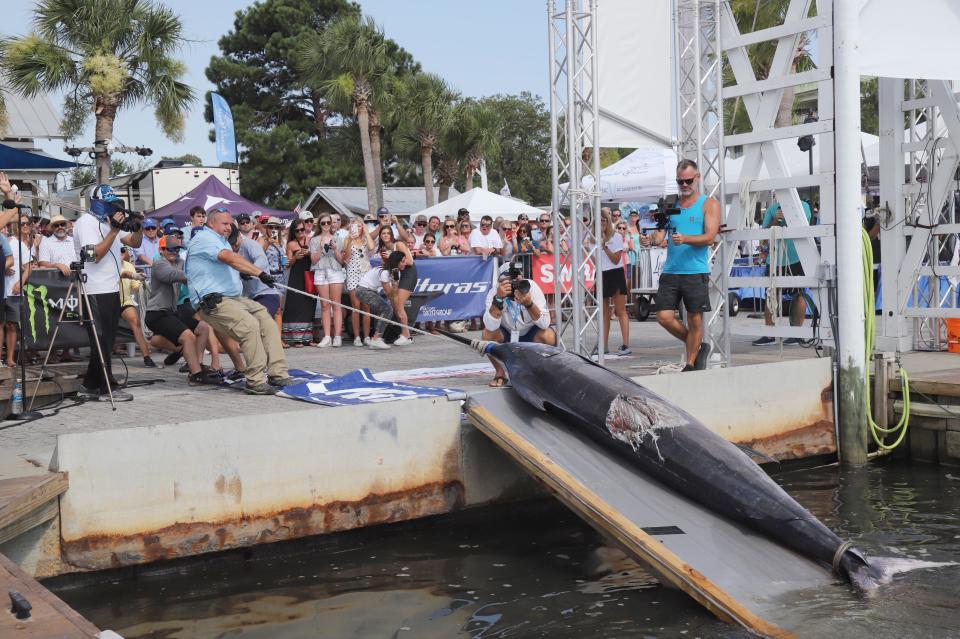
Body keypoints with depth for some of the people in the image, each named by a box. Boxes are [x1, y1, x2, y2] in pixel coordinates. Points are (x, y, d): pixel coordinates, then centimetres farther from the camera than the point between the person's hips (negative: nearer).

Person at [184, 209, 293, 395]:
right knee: (250, 324, -28)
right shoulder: (204, 238, -7)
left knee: (267, 322, -5)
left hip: (234, 298, 10)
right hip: (213, 302, -10)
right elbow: (230, 258, -20)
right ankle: (256, 381, -24)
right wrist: (260, 273, -24)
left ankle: (278, 374, -8)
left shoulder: (221, 241, 28)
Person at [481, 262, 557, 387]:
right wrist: (498, 298, -45)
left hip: (530, 336, 0)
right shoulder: (494, 293, -23)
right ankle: (500, 373, -5)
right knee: (487, 334, -28)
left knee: (549, 336, -29)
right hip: (506, 336, 0)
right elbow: (491, 327, -37)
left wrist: (528, 303, -45)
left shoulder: (531, 287, -23)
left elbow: (545, 324, -30)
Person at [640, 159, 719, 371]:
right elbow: (661, 233, 9)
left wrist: (685, 239, -26)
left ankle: (690, 365, 14)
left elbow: (710, 237, -9)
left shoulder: (709, 205, 3)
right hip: (670, 272, 4)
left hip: (696, 272, -4)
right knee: (664, 316, -3)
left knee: (695, 319, 0)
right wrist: (651, 240, -15)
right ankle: (697, 348, 18)